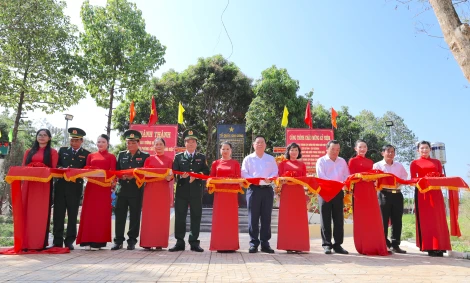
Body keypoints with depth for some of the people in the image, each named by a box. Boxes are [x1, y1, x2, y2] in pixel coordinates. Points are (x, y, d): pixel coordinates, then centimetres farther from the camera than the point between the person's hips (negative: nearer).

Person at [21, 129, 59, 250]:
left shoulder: (52, 152, 9)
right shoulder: (29, 152, 19)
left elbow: (53, 169, 1)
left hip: (44, 185, -3)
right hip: (28, 184, 3)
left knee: (41, 212, -2)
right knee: (27, 212, 1)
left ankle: (41, 243, 1)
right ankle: (26, 242, 4)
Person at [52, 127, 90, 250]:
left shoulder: (86, 154, 7)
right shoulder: (62, 150, 15)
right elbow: (56, 165, 10)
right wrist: (61, 169, -10)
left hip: (76, 187, -2)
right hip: (61, 185, 2)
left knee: (72, 214, 4)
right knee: (58, 213, 2)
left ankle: (69, 241, 11)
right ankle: (57, 241, 9)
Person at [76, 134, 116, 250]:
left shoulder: (111, 157, 7)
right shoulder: (91, 156, 15)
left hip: (104, 187, -3)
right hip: (91, 186, 3)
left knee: (102, 213, -2)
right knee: (89, 212, 1)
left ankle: (98, 241, 3)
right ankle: (88, 241, 7)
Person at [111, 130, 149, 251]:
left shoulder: (145, 156, 5)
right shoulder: (121, 154, 15)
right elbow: (116, 170, 11)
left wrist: (134, 176, -14)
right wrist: (121, 176, -9)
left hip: (136, 191, -2)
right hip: (122, 189, 3)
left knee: (134, 216, 3)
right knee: (119, 215, 3)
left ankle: (132, 241, 12)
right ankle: (118, 241, 13)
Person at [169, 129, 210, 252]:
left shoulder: (202, 157, 14)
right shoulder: (178, 157, 13)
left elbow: (206, 172, 3)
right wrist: (181, 175, -16)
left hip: (196, 191, 0)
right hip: (182, 190, 0)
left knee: (196, 216, 2)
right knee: (180, 216, 1)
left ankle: (194, 242, 11)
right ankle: (180, 242, 11)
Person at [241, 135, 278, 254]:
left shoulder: (271, 159, 15)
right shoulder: (248, 158, 9)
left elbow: (275, 173, 8)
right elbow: (244, 173, 1)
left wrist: (269, 179, -13)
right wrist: (254, 179, -16)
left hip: (267, 189, 2)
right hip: (254, 189, -2)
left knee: (266, 217, 3)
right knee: (253, 217, -2)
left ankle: (265, 243, 10)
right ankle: (253, 243, 5)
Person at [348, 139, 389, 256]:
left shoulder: (370, 162, 19)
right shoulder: (353, 161, 2)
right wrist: (362, 177, -18)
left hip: (371, 191, 5)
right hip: (359, 191, -5)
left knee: (374, 219, 3)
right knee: (361, 219, -2)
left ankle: (376, 247, 9)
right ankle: (364, 247, 4)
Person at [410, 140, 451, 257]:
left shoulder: (436, 162, 16)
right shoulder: (414, 163, 8)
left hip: (435, 192, 3)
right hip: (422, 193, -2)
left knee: (438, 218, 0)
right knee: (425, 219, -4)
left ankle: (439, 247, 4)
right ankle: (430, 247, -2)